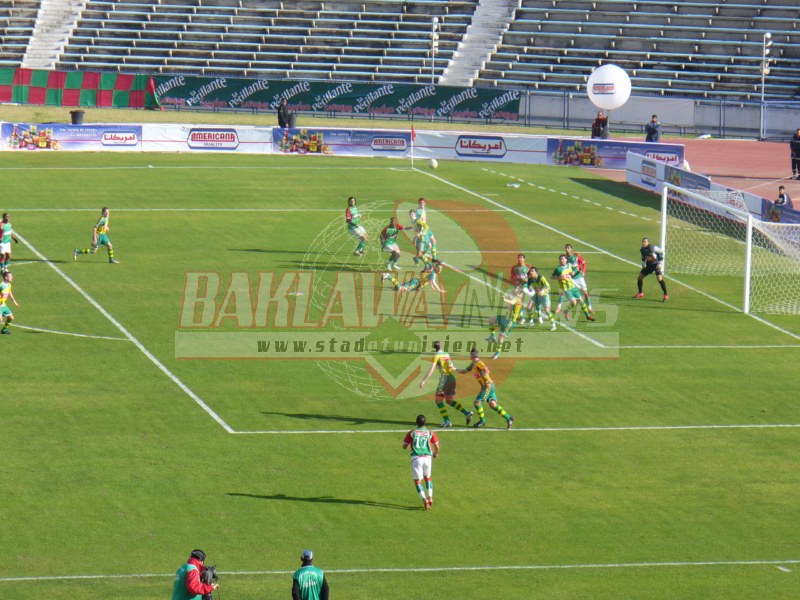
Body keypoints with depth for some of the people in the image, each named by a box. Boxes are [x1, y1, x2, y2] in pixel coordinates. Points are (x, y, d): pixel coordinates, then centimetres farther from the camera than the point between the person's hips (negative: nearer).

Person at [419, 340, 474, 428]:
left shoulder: (437, 356, -8)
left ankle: (447, 421, -4)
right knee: (450, 400, 16)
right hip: (452, 378, 7)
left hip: (444, 379, -7)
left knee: (439, 401, 3)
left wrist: (423, 380, -18)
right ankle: (467, 413, 4)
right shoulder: (447, 355, 12)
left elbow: (431, 369, -17)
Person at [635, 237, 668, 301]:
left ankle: (666, 295, -12)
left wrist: (661, 262, -15)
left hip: (656, 264, -6)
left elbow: (661, 252, -12)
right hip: (649, 265, 6)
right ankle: (640, 293, 23)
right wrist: (643, 264, 2)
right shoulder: (642, 249, -6)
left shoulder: (653, 248, -25)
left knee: (659, 278, -23)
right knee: (640, 277, 2)